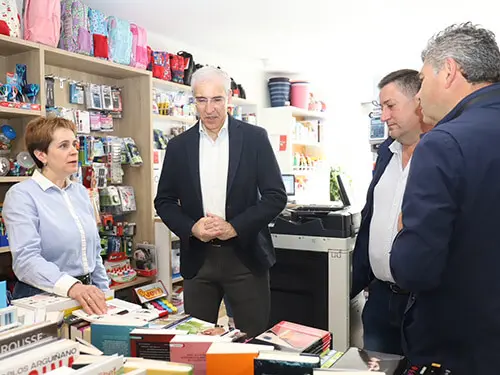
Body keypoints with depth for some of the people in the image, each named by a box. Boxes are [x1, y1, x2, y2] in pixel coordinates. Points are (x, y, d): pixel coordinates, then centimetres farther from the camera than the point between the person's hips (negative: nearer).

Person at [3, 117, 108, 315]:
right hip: (42, 300, -4)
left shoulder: (81, 192, 10)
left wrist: (102, 295, 13)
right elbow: (26, 258, -21)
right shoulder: (21, 195, -9)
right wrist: (72, 287, -35)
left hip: (86, 293, 5)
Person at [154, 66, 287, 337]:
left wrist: (235, 227, -16)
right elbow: (164, 201, 7)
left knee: (254, 339, 9)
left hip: (245, 256, -2)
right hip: (197, 258, 2)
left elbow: (276, 195, -5)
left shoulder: (255, 138, -3)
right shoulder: (178, 146, 4)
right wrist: (191, 227, -11)